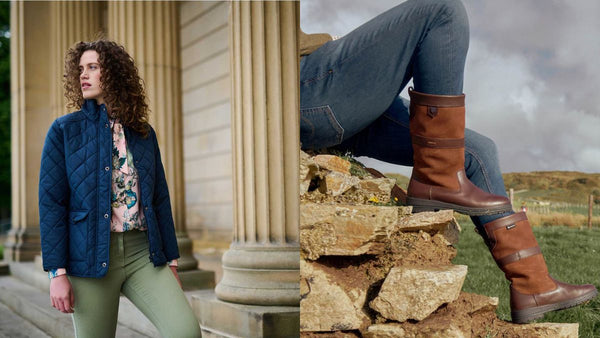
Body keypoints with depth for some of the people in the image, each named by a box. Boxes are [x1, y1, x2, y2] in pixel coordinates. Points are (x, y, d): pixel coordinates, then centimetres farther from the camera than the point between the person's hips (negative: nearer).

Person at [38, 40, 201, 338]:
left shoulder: (143, 133, 11)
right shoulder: (64, 130, 2)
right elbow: (51, 202, -3)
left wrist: (170, 260, 12)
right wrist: (57, 272, -9)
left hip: (143, 253, 2)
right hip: (91, 257, -2)